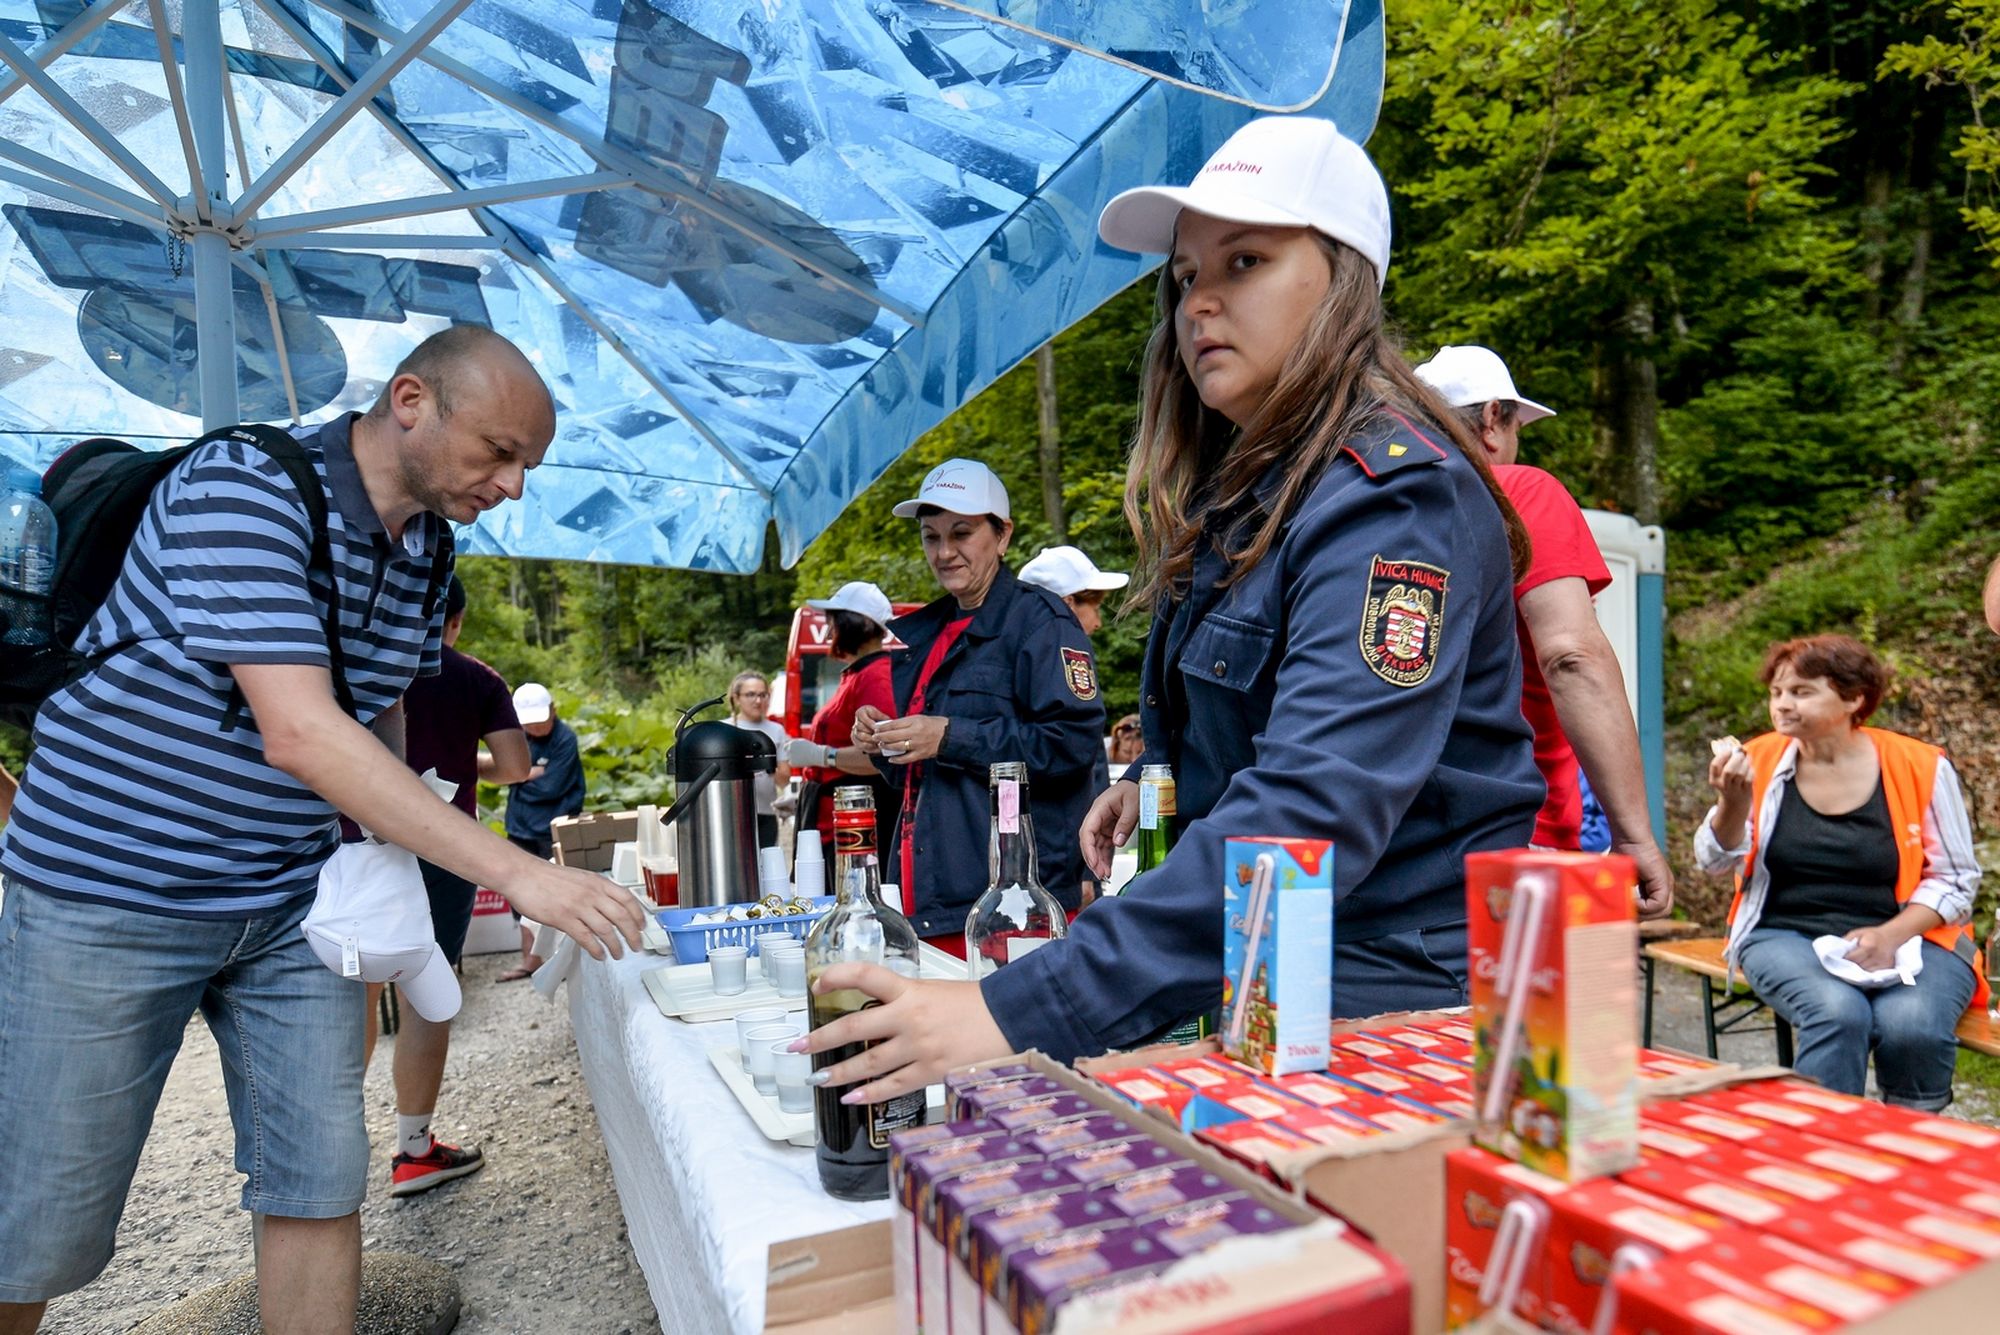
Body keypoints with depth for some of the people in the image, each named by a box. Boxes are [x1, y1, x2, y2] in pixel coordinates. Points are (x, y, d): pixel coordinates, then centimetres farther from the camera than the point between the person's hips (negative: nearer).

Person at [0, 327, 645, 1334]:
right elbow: (300, 734, -32)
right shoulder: (243, 488, -21)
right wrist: (515, 872, -34)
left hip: (292, 903, 6)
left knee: (320, 1183, 6)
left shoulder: (426, 553, 1)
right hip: (108, 894, -5)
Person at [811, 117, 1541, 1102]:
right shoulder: (1236, 486, 7)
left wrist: (1019, 1011, -37)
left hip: (1397, 993, -6)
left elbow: (1310, 813, -32)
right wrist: (1163, 779, 0)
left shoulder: (1394, 497, -20)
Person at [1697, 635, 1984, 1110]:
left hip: (1907, 939, 0)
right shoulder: (1760, 760, 2)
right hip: (1787, 937, 0)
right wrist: (1733, 801, -22)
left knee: (1911, 1024, -29)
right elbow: (1717, 864, -2)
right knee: (1839, 1011, -30)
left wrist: (1890, 936, -14)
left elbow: (1955, 880, 3)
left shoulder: (1922, 767, 0)